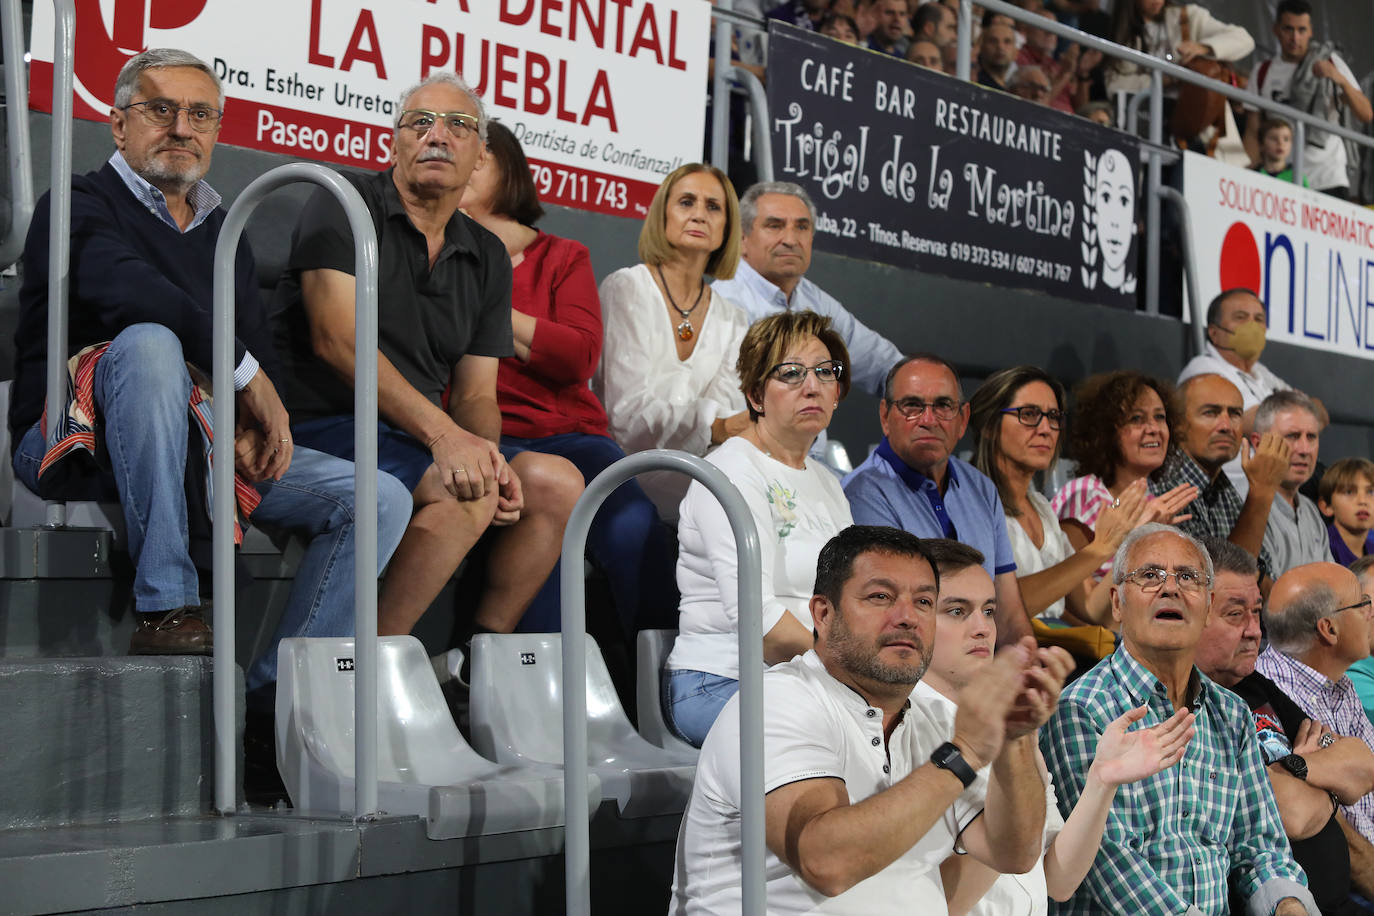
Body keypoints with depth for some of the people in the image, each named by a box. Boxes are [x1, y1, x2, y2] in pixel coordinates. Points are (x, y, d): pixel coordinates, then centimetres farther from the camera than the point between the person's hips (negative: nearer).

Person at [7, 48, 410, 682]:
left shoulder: (225, 232, 23)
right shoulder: (81, 205, 0)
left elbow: (259, 341, 18)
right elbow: (127, 290, -21)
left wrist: (256, 424, -5)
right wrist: (245, 371, -20)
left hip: (207, 447, 6)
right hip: (79, 442, -6)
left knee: (380, 499, -9)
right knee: (148, 343, -38)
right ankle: (165, 610, -37)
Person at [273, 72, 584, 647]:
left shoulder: (488, 257, 16)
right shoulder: (345, 205, -3)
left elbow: (476, 394, 13)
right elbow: (337, 340, -16)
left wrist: (484, 452, -13)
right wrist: (441, 433, -24)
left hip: (419, 439, 7)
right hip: (323, 426, -7)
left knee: (556, 482, -10)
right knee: (468, 492, -29)